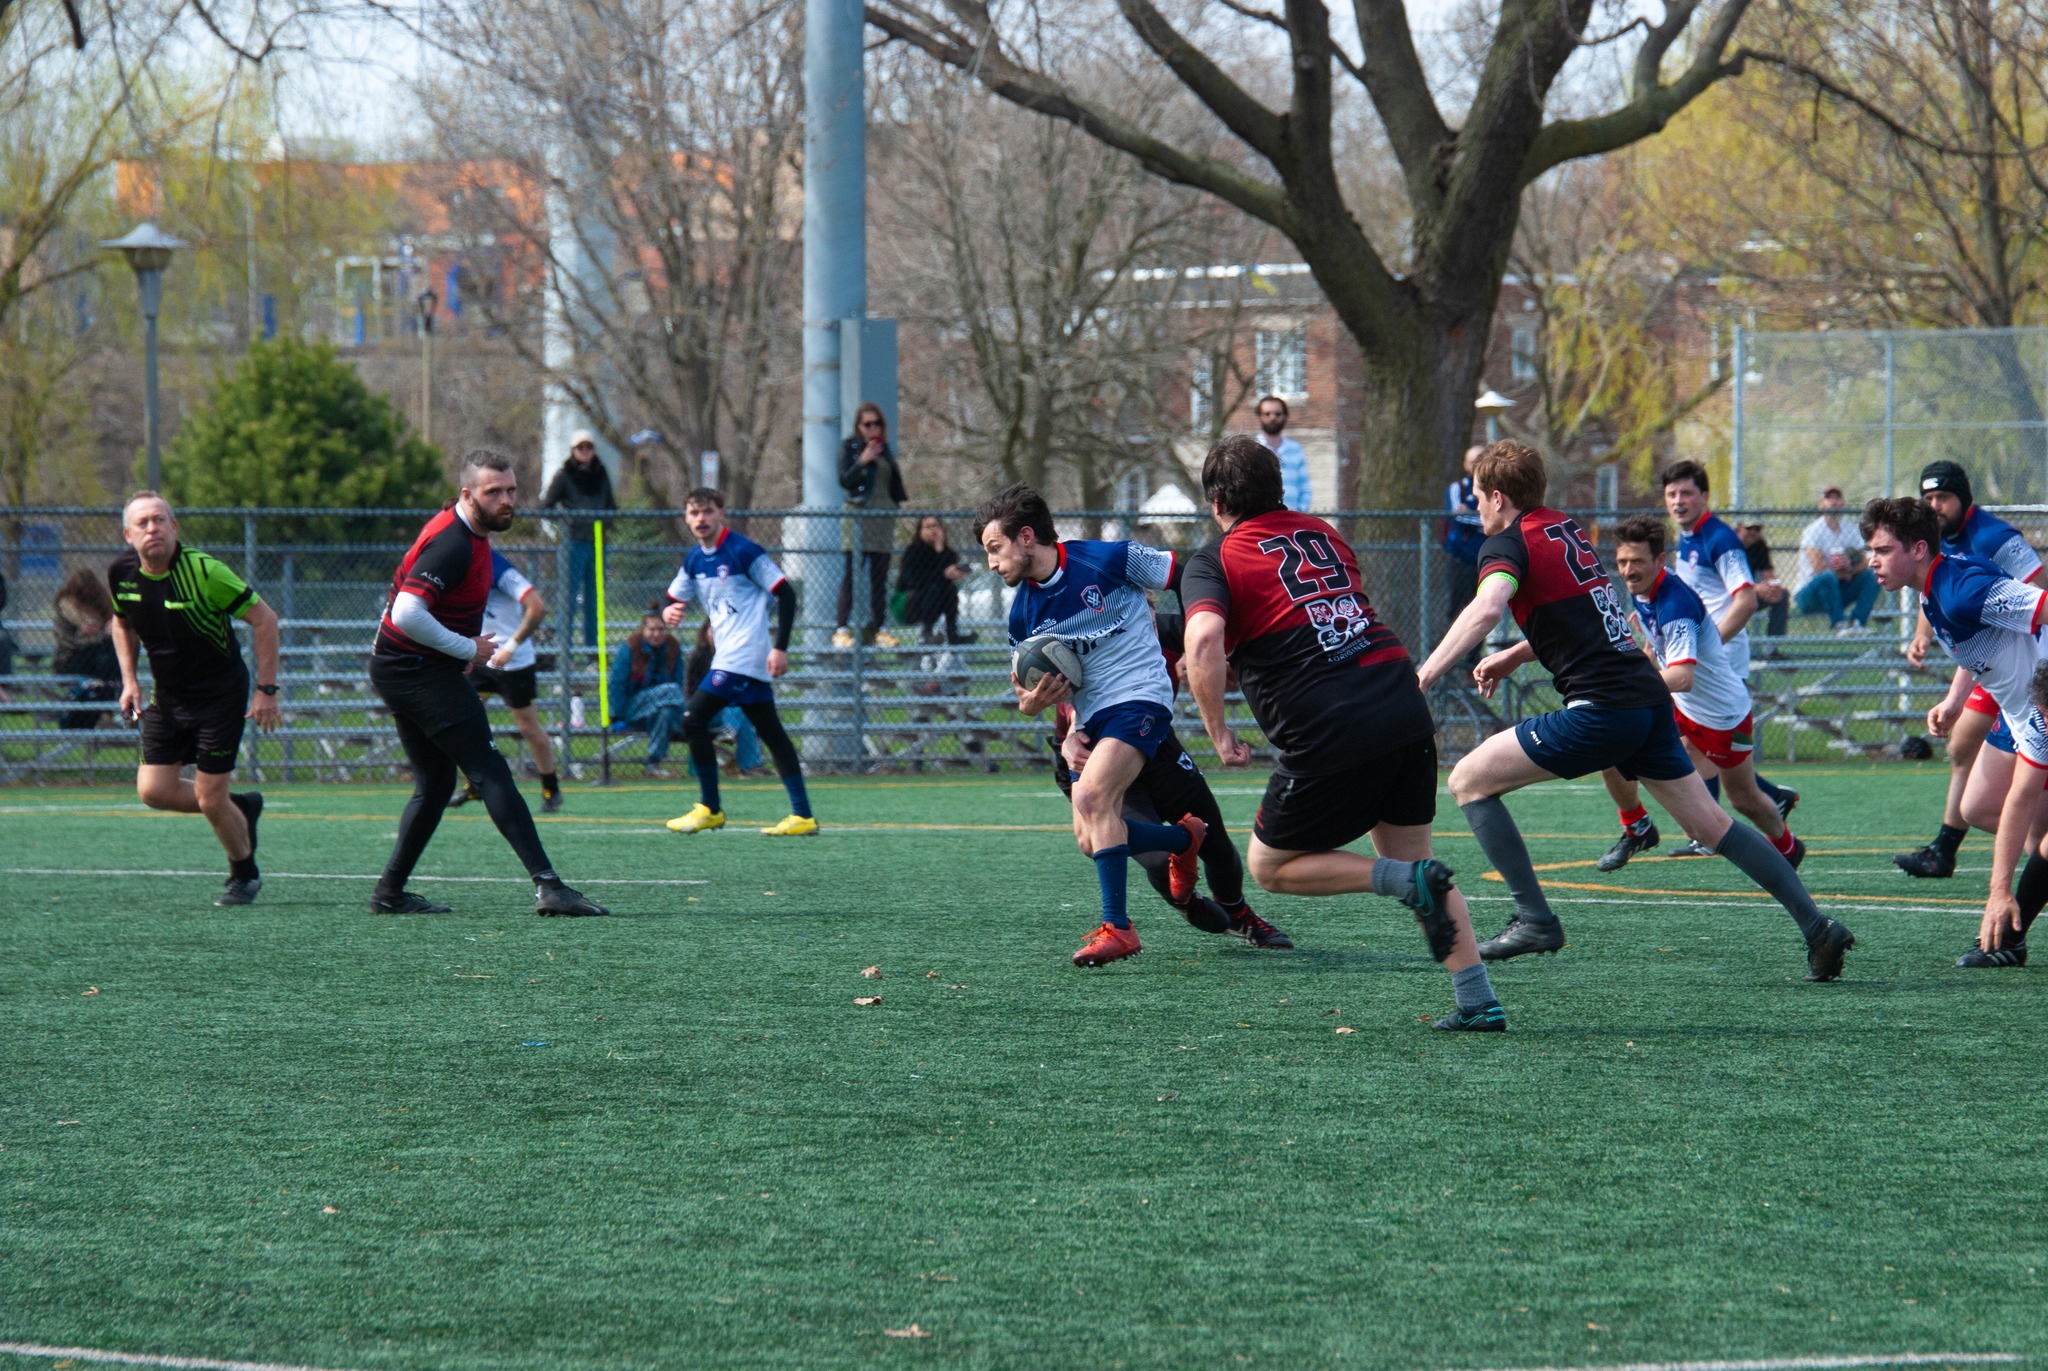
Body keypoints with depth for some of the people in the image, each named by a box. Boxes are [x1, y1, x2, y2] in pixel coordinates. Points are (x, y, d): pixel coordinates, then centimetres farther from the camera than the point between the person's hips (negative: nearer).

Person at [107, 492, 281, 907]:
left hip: (220, 696, -6)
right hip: (166, 697, 6)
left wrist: (266, 690, -15)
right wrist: (129, 680, 6)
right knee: (153, 790, -3)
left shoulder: (203, 571, -22)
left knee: (210, 799, -6)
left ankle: (244, 873, 22)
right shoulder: (122, 574, -6)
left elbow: (264, 620, -14)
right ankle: (241, 807, 23)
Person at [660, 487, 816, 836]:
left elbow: (786, 594, -12)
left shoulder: (743, 551, -11)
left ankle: (709, 809, -2)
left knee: (694, 719, -11)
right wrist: (668, 612, -5)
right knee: (770, 732, 7)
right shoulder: (694, 559, 12)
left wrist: (780, 647, -18)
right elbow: (673, 599, 21)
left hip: (743, 657, -9)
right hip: (728, 658, 9)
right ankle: (802, 814, 7)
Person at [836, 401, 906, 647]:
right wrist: (861, 462, -17)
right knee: (852, 574, -10)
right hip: (858, 514, -6)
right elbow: (844, 481, -7)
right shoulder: (850, 447, 2)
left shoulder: (886, 450, 17)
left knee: (880, 577, 5)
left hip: (884, 519, 6)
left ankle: (876, 628, 8)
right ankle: (843, 629, -12)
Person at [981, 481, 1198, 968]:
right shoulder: (1022, 614, 6)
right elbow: (1033, 695, 15)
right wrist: (1032, 702, -8)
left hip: (1139, 697, -7)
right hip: (1090, 718, 7)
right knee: (1091, 840, 0)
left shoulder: (1110, 561, -11)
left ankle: (1116, 927, -23)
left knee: (1090, 797, -27)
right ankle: (1185, 838, 27)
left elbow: (1192, 579, -2)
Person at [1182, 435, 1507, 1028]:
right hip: (1405, 709, 6)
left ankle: (1410, 882, -6)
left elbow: (1203, 641, -17)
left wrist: (1219, 734, -8)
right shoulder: (1321, 533, 20)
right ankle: (1478, 1001, 11)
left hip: (1331, 735, -6)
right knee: (1407, 854, 20)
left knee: (1271, 867, 13)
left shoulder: (1213, 561, 2)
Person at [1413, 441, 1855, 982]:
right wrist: (1513, 656, 28)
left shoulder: (1508, 542, -5)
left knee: (1469, 781, 0)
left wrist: (1423, 677, -29)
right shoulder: (1567, 528, 20)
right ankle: (1816, 926, 9)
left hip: (1600, 709, -8)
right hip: (1649, 698, 8)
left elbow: (1487, 608, -27)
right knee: (1711, 823, 13)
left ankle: (1535, 919, -3)